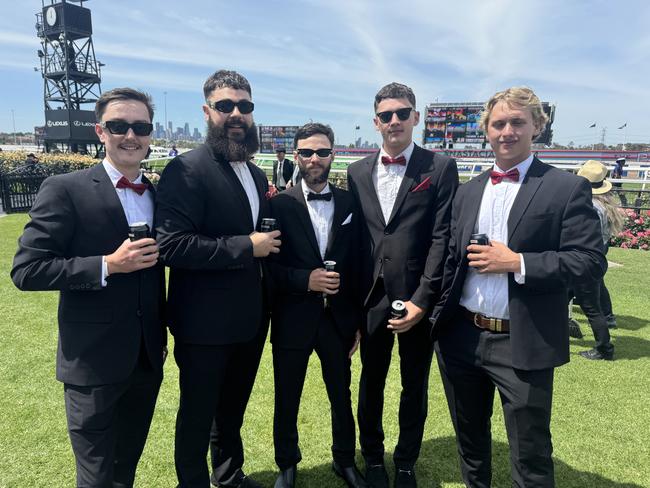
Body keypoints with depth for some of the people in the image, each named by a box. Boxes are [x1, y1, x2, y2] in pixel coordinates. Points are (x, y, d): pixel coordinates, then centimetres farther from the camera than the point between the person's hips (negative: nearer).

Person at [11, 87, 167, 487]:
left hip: (148, 359, 5)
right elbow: (25, 270, -15)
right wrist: (107, 265, -23)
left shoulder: (156, 195, 6)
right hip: (94, 362, -5)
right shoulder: (65, 190, -11)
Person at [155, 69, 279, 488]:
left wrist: (269, 246, 2)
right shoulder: (187, 169, -15)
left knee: (233, 409, 25)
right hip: (205, 323, -7)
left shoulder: (257, 175, 10)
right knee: (198, 414, 13)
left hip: (250, 320, 7)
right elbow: (172, 245, -24)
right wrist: (246, 247, -23)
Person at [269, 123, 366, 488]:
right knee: (287, 400, 15)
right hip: (293, 319, -2)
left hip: (339, 319, 2)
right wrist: (305, 279, -21)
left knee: (342, 396, 18)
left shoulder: (350, 203, 1)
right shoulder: (280, 204, -6)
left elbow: (357, 264, 4)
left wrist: (359, 320, 5)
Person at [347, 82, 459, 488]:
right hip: (372, 298, 3)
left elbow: (443, 238, -9)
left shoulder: (441, 168, -4)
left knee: (415, 389, 14)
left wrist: (422, 300, -14)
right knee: (371, 384, 16)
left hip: (418, 299, -2)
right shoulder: (358, 172, 6)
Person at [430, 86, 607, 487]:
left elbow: (591, 261, -12)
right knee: (470, 440, 23)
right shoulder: (468, 192, 9)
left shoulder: (568, 188, -6)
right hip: (461, 338, 5)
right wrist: (439, 319, 7)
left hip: (522, 345, -4)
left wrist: (517, 263, -21)